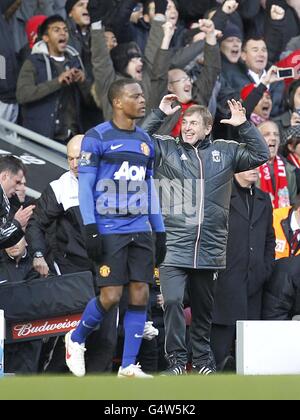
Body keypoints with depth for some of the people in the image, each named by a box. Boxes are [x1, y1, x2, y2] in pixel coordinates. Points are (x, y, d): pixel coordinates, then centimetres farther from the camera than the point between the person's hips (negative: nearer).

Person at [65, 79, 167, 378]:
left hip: (140, 230, 6)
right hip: (109, 229, -6)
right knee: (111, 296, -8)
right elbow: (85, 185, -6)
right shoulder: (97, 137, -3)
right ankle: (76, 339, 18)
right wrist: (90, 229, -14)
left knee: (140, 295, -1)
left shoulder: (145, 141, 15)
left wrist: (160, 232, 16)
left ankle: (128, 366, 4)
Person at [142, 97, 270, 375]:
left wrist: (244, 125, -3)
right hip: (174, 246, -2)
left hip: (210, 249, 2)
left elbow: (260, 155, 8)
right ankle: (177, 359, -8)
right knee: (173, 301, -16)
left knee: (204, 308, 13)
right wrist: (159, 114, -9)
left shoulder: (225, 152, 10)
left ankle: (203, 359, 26)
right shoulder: (166, 149, 5)